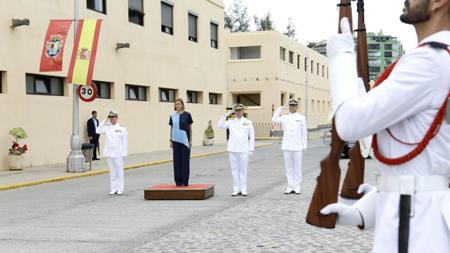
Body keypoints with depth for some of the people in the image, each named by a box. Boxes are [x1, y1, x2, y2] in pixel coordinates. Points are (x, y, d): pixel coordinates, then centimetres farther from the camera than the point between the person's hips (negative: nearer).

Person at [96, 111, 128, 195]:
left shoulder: (122, 128, 0)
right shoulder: (107, 128, 10)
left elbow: (125, 141, -1)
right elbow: (98, 131, -3)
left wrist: (124, 153, -7)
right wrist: (104, 121, -3)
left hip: (118, 153, -4)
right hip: (109, 153, 4)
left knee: (119, 171, -1)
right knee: (112, 172, 8)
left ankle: (120, 189, 5)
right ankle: (113, 189, 13)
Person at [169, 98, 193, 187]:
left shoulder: (187, 115, -1)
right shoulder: (172, 116, 8)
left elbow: (190, 128, 2)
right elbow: (171, 128, 12)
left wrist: (190, 140, -2)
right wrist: (171, 140, 8)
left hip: (185, 140, -3)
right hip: (176, 140, 3)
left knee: (185, 160, 0)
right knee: (177, 160, 5)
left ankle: (185, 181, 7)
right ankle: (178, 181, 12)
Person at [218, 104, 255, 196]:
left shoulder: (248, 123, 6)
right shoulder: (231, 122, 11)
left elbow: (252, 137, 5)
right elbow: (220, 125, -1)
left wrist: (251, 149, -1)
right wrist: (226, 115, -2)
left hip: (244, 150, -2)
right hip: (233, 150, 2)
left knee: (243, 170, 0)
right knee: (234, 170, 4)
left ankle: (243, 189, 8)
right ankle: (236, 189, 11)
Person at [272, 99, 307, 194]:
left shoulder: (302, 118, 6)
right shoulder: (284, 118, 10)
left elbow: (304, 132, 5)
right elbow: (274, 119, -6)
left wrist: (304, 146, 0)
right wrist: (282, 107, -5)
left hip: (297, 147, -2)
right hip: (286, 146, 2)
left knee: (297, 168, 1)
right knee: (288, 168, 5)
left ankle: (297, 188, 6)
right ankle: (290, 187, 10)